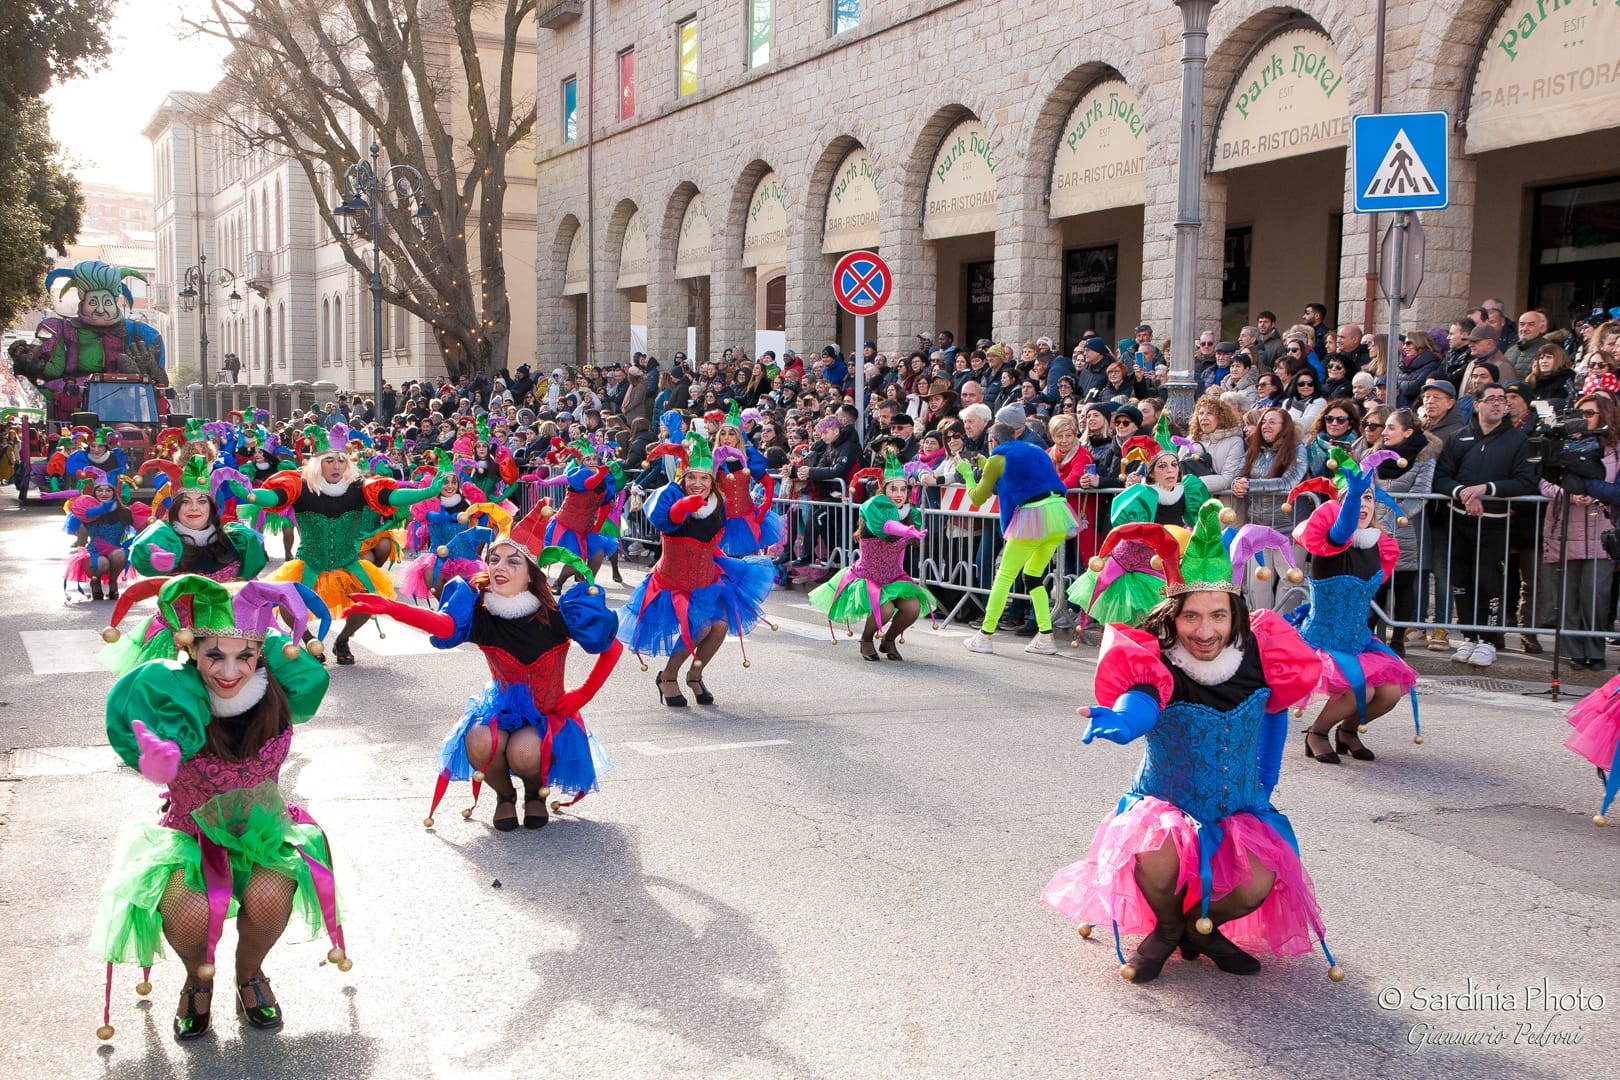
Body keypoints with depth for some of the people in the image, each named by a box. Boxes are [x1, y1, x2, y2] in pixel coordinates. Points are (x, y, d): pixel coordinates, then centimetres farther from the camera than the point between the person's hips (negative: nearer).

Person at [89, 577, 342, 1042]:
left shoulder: (277, 696, -16)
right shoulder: (174, 702, -23)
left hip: (262, 828, 1)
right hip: (191, 833, -1)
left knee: (270, 896, -30)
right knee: (188, 911, -29)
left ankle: (250, 973, 7)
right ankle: (198, 977, 9)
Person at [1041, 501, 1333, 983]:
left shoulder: (1258, 657, -8)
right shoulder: (1157, 667, -20)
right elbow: (1139, 702, -43)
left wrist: (1264, 781, 15)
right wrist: (1119, 721, -66)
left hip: (1240, 812, 3)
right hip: (1165, 805, -3)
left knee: (1258, 884, -26)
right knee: (1155, 855, -35)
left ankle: (1202, 926, 12)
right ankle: (1166, 927, 2)